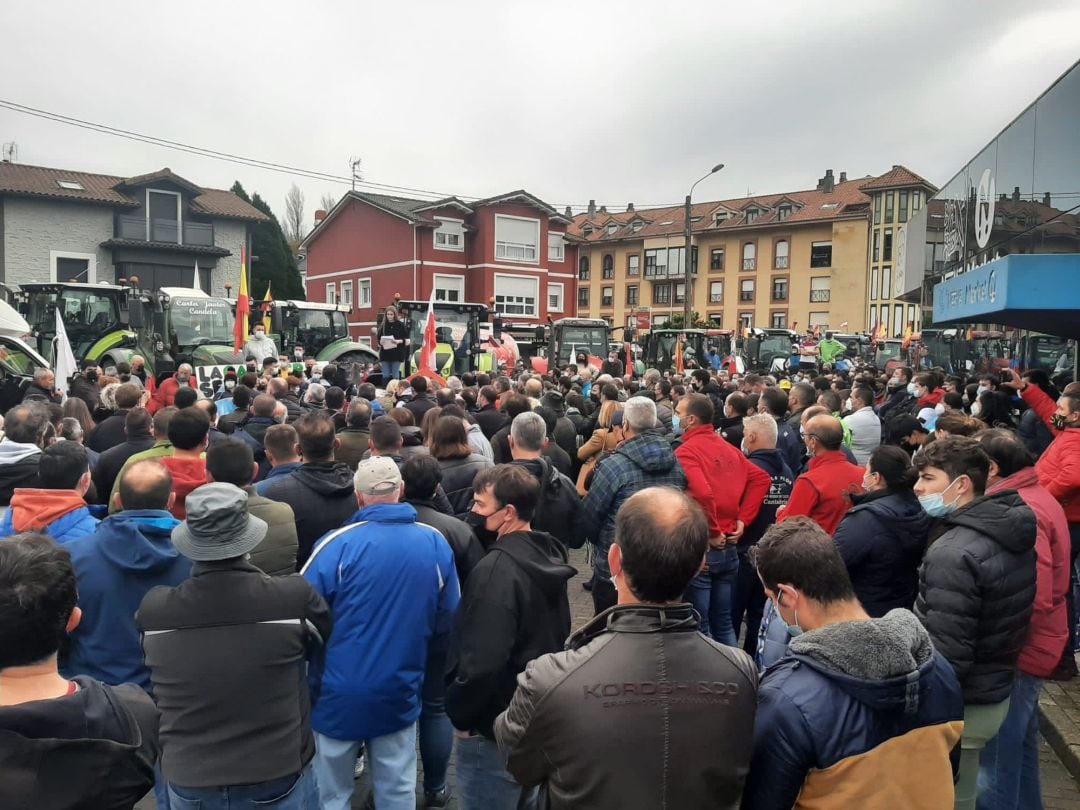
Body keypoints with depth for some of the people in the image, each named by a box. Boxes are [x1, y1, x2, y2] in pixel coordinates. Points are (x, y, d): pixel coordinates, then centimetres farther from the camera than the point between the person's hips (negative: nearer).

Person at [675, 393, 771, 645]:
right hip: (729, 547, 7)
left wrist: (712, 532, -15)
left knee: (698, 626, 5)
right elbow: (762, 478, 10)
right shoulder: (728, 448, 9)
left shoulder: (686, 451, -14)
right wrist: (742, 519, 5)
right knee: (724, 622, 18)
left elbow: (702, 494, -29)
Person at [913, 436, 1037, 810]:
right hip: (995, 691, 8)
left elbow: (946, 655, -27)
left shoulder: (953, 554, -28)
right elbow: (994, 621, 11)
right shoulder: (1012, 533, 0)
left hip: (958, 706, -8)